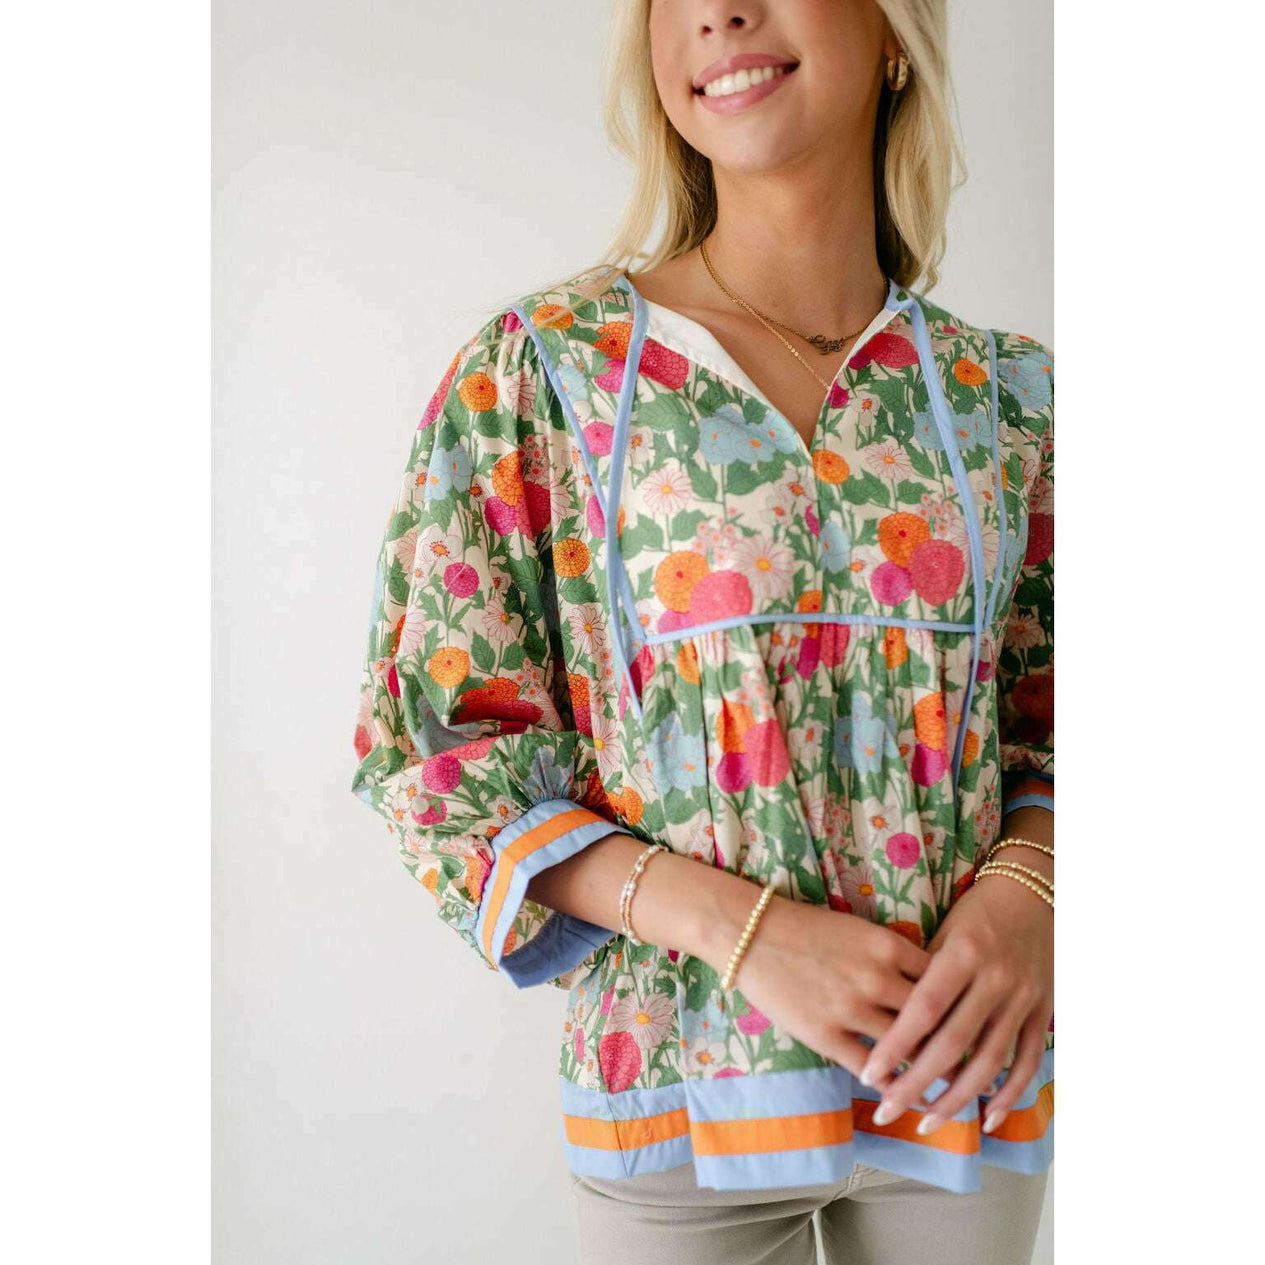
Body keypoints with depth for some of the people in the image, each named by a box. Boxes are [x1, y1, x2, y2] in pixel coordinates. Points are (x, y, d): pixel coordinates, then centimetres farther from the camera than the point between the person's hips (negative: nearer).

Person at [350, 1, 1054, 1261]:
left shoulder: (1004, 393, 0)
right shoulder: (537, 369, -7)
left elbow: (1060, 719, 8)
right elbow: (440, 746, -8)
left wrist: (1024, 892, -13)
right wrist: (740, 925, -18)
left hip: (966, 1080, 3)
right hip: (679, 1076, -2)